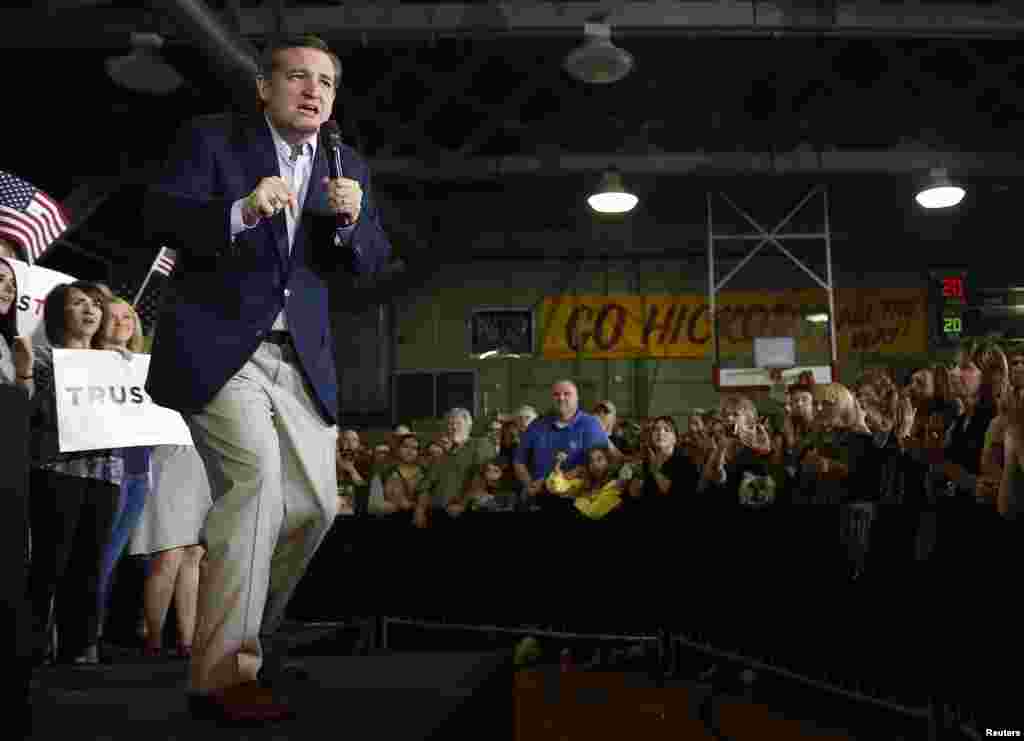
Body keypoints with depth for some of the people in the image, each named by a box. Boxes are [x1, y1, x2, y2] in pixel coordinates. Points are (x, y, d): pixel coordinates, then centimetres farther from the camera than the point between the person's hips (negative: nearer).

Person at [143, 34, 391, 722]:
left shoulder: (349, 167, 14)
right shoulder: (211, 138, 3)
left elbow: (369, 264, 8)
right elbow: (159, 217, -8)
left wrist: (352, 221, -14)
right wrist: (239, 212, -26)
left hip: (300, 357, 5)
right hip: (216, 345, -5)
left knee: (315, 505, 3)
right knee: (256, 475, -22)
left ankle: (239, 636, 26)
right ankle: (223, 672, -10)